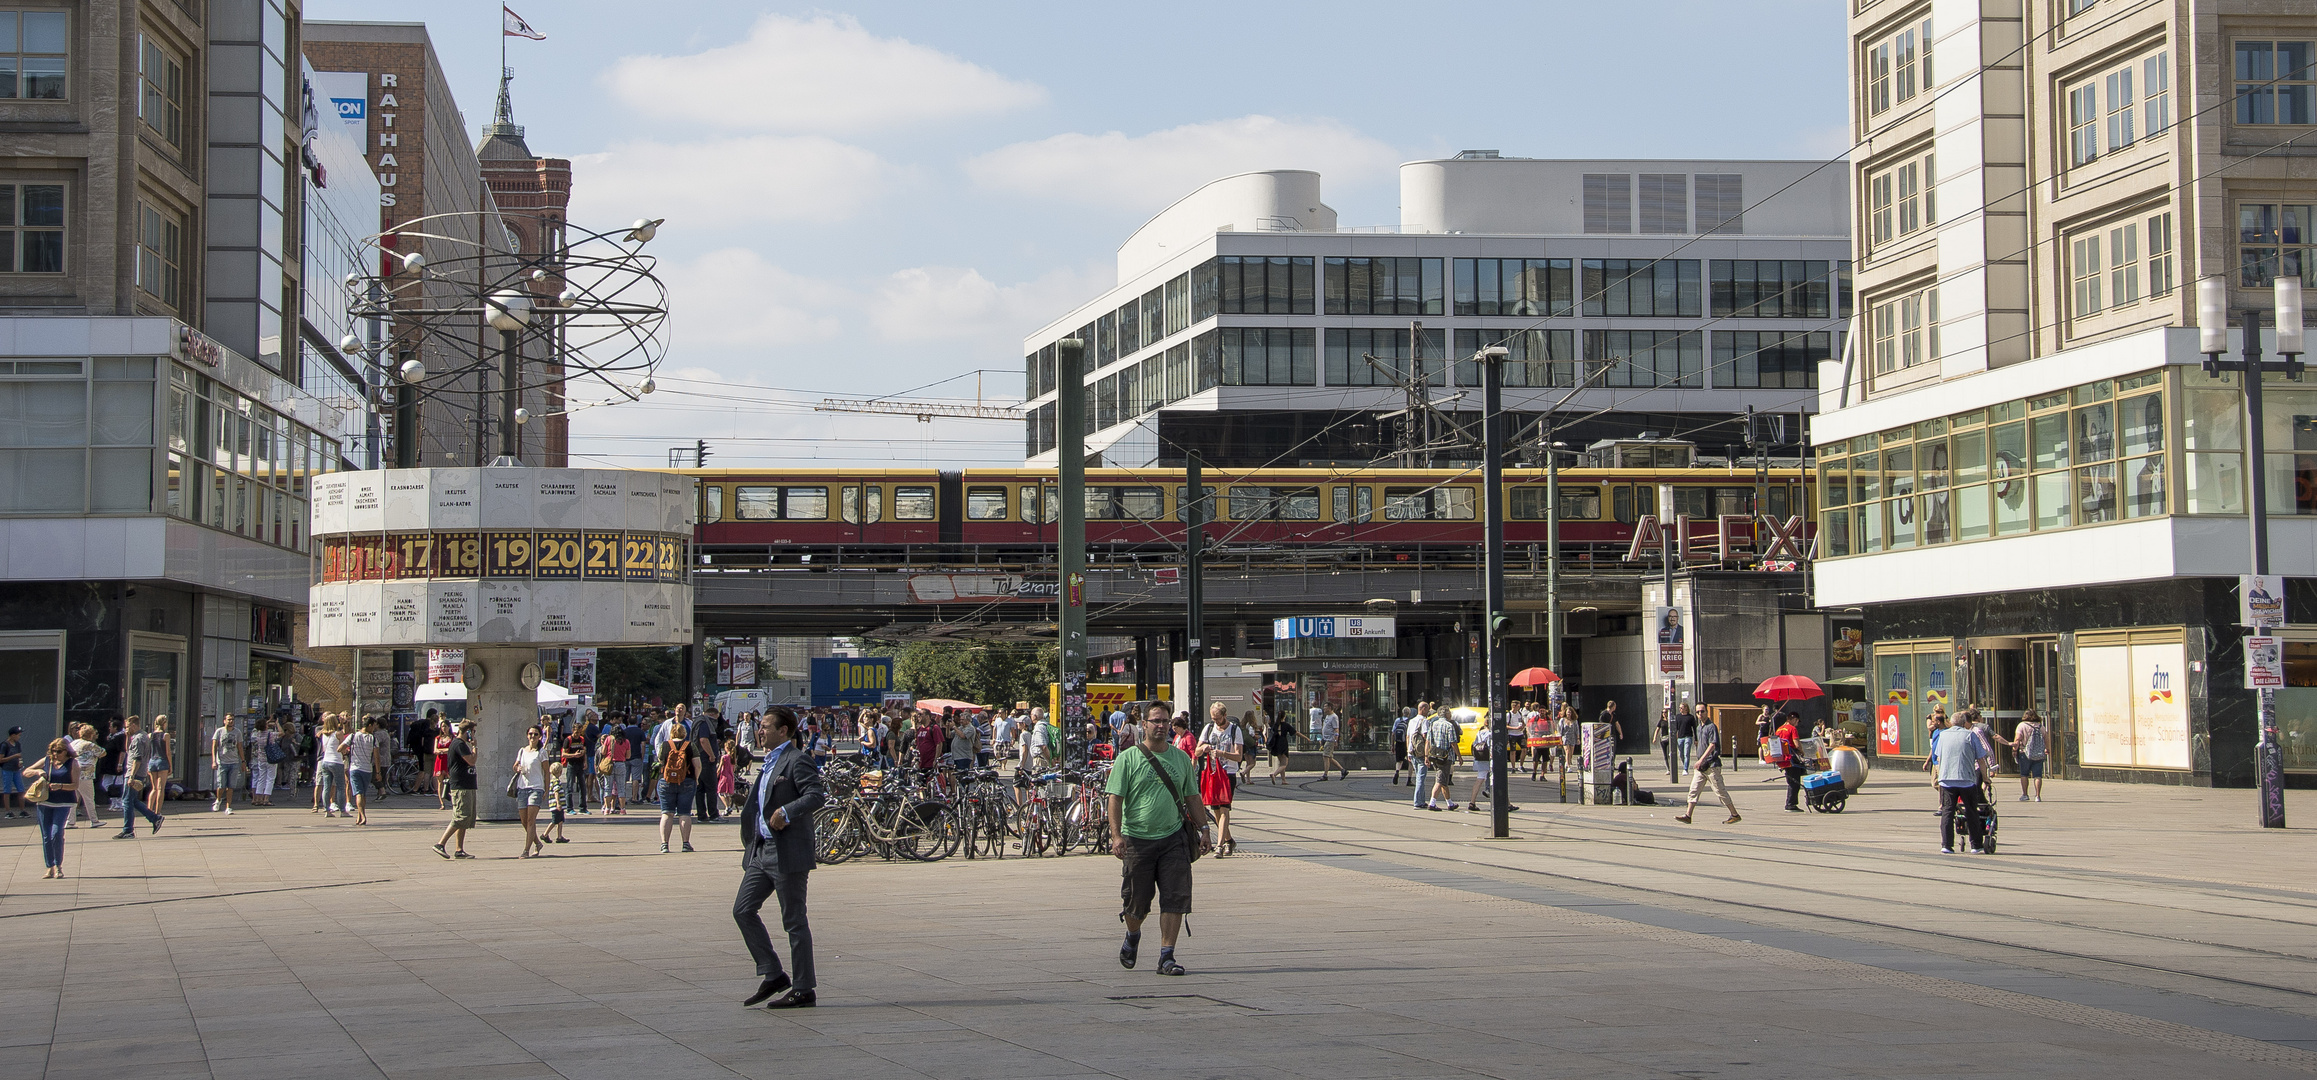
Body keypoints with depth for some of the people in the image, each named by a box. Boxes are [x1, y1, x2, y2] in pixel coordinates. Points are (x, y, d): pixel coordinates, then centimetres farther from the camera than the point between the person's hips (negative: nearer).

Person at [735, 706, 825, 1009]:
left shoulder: (798, 760, -11)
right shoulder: (768, 762, 18)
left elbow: (816, 795, -23)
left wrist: (787, 811, -32)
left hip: (788, 853, -10)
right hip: (762, 850, 10)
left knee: (794, 922, -3)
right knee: (743, 910, 6)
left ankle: (804, 990, 5)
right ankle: (772, 975, 13)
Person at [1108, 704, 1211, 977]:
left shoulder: (1181, 758, 11)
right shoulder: (1128, 759, -1)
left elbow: (1191, 798, 18)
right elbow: (1115, 798, -6)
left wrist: (1203, 829, 10)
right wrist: (1116, 835, -16)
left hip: (1173, 838, 2)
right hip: (1137, 839, -2)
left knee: (1175, 898, -8)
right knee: (1137, 901, 6)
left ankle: (1166, 957, -4)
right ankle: (1132, 936, 38)